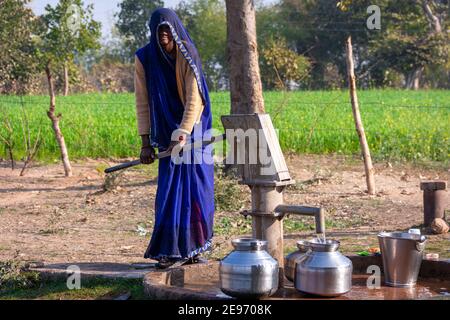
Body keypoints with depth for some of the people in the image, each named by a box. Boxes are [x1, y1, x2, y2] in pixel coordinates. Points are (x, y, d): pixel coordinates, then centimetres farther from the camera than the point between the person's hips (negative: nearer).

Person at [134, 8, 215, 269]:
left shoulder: (188, 56, -13)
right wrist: (146, 143, -8)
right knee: (171, 191, -4)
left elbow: (194, 100, -19)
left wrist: (182, 136, -27)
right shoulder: (145, 59, -9)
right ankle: (169, 251, 2)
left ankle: (193, 247, 14)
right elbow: (143, 102, -6)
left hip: (193, 129, 0)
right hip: (167, 132, 0)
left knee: (197, 188, 2)